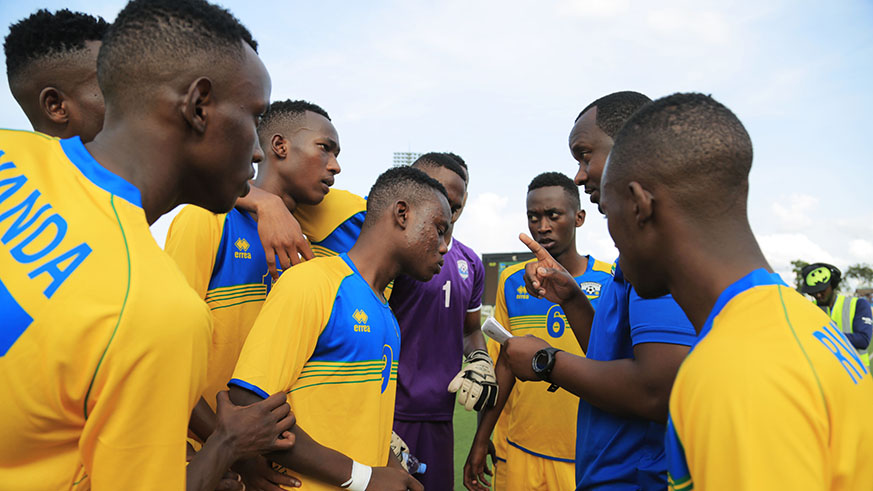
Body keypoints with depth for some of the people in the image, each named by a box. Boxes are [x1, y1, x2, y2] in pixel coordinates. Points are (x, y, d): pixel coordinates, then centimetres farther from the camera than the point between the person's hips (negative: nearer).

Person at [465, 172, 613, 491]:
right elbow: (506, 364, 8)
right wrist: (481, 441, 9)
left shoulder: (611, 282, -5)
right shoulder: (512, 281, 4)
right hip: (521, 451, 3)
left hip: (586, 456, -2)